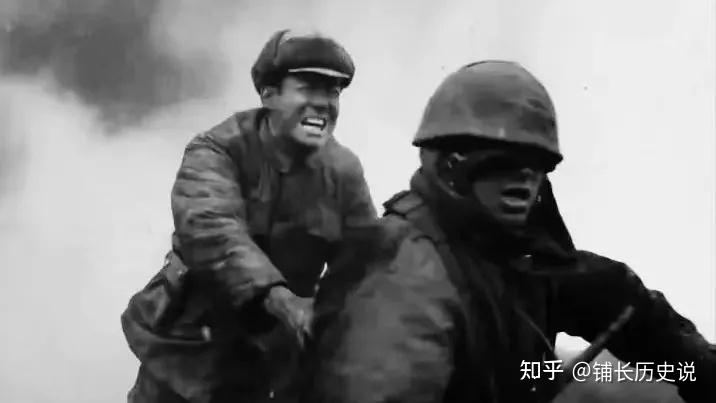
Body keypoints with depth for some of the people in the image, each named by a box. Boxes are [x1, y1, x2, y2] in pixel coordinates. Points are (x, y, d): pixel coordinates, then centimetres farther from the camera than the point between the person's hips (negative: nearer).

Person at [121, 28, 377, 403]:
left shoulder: (344, 171, -4)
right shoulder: (217, 150, -17)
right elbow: (209, 229, -35)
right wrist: (279, 298, -50)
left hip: (274, 356, 4)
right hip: (192, 346, -3)